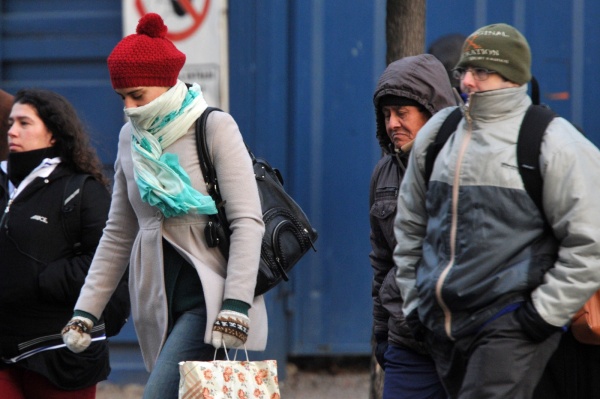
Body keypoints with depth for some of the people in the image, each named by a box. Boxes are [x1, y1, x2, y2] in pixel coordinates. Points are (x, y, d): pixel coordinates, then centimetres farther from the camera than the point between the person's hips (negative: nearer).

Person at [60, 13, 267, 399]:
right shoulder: (131, 139, 14)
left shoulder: (215, 129, -4)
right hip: (159, 306, 6)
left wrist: (236, 305, -18)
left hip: (211, 299, -6)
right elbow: (118, 235, 20)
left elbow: (248, 222, -9)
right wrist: (86, 311, 15)